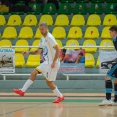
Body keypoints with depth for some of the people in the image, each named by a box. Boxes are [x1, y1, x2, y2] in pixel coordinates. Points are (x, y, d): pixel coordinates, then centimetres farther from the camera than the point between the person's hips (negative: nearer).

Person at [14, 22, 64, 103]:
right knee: (34, 73, 1)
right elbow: (39, 51, 22)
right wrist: (29, 53, 8)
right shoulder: (42, 39, 13)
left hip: (52, 63, -9)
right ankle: (23, 91, 0)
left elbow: (58, 50, -21)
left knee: (49, 82, -4)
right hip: (47, 62, 9)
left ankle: (60, 96, 11)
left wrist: (54, 62, -25)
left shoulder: (49, 38, -15)